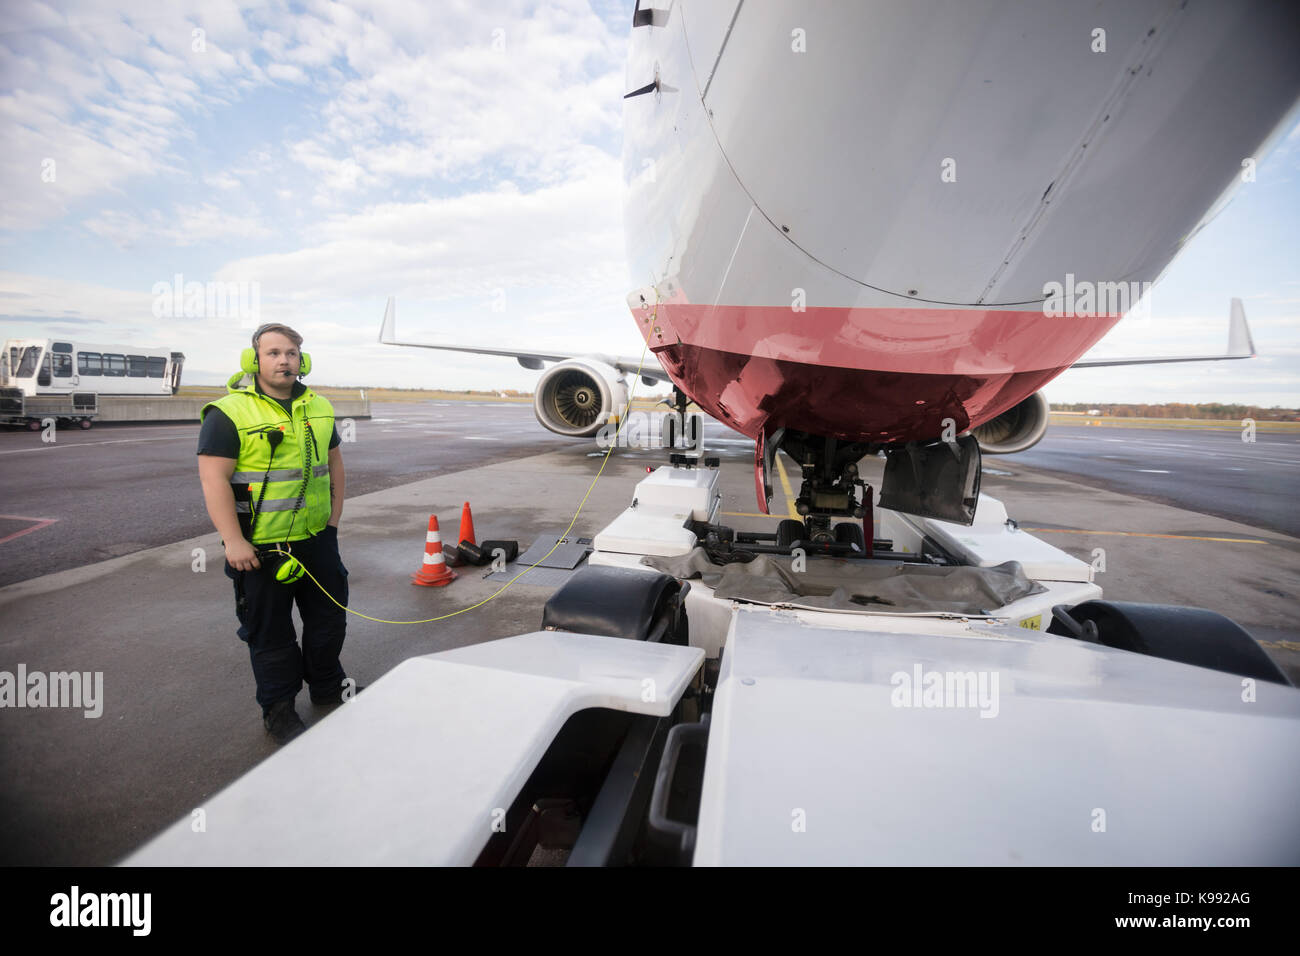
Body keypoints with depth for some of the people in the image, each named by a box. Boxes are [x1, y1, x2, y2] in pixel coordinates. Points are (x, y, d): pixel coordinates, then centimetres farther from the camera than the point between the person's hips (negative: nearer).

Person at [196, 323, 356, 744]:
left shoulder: (319, 408, 9)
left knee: (329, 615, 18)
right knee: (270, 631, 8)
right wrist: (233, 541, -19)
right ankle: (278, 710, 25)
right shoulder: (228, 412, -11)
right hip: (260, 548, -6)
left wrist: (333, 518, 13)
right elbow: (214, 478, -15)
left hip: (317, 539, 6)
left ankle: (327, 686, 39)